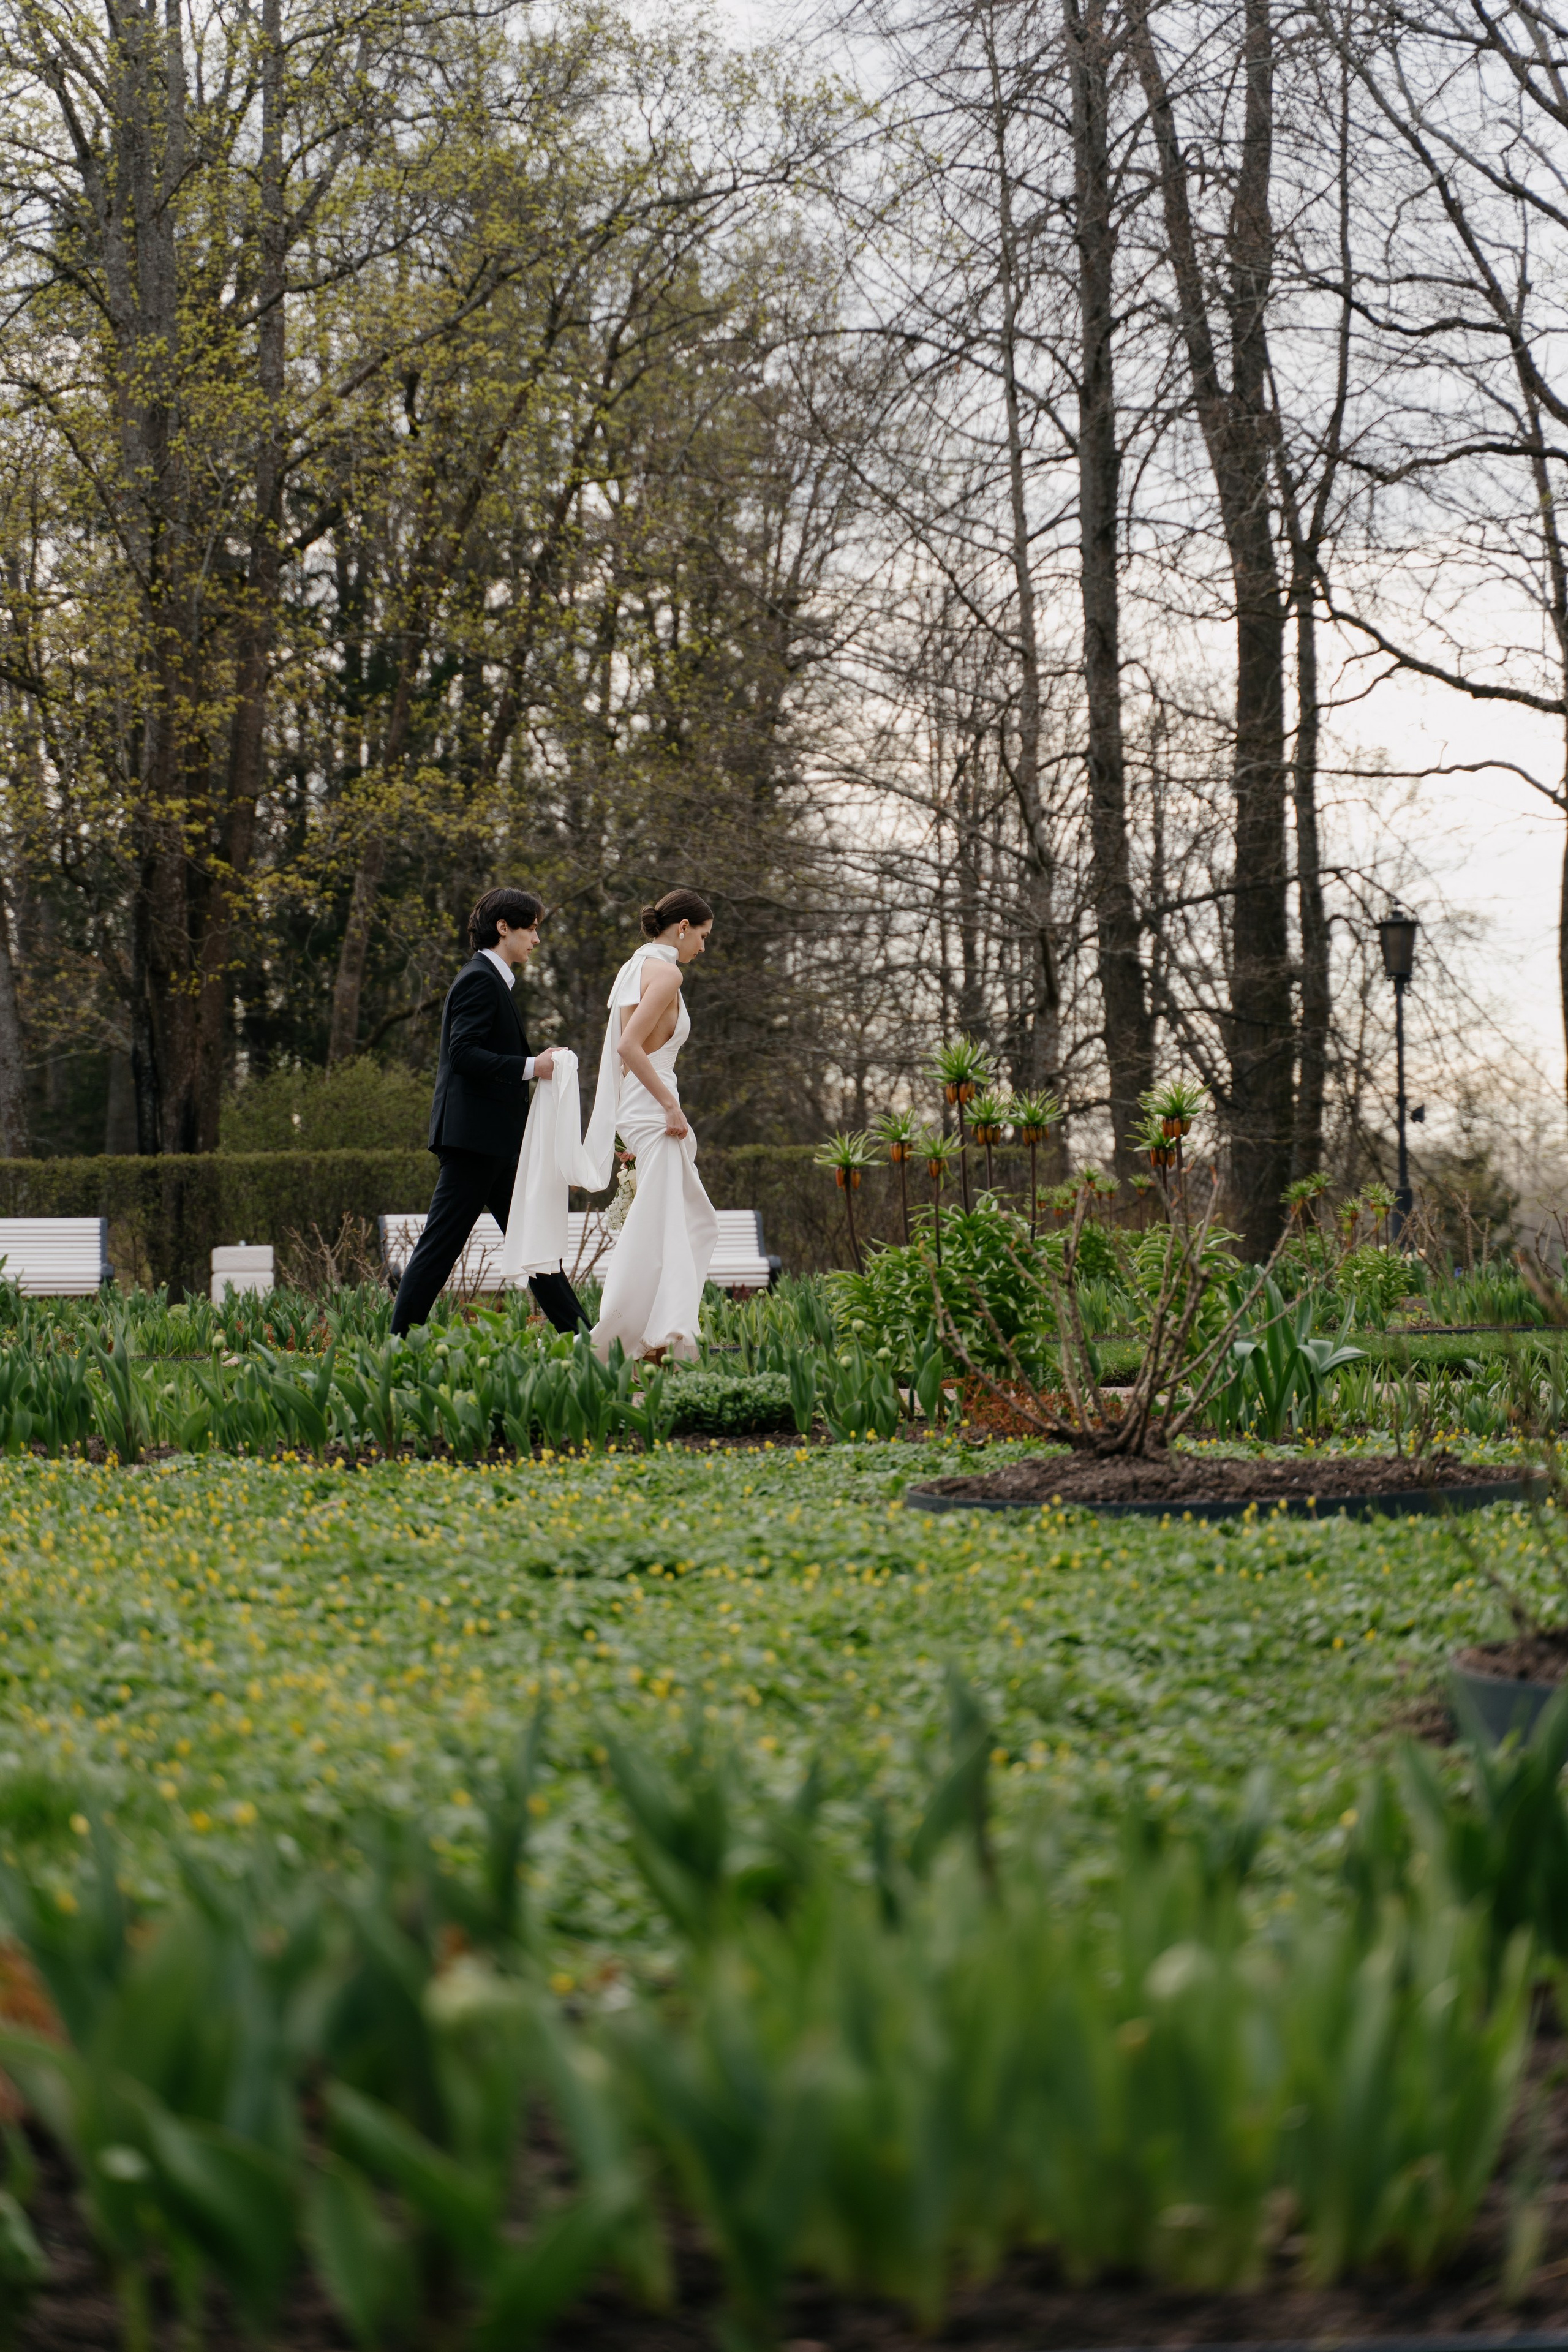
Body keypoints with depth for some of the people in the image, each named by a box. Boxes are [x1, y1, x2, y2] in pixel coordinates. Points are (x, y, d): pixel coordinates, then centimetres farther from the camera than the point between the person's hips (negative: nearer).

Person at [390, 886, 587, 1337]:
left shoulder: (491, 980, 20)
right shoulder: (479, 980, -12)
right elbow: (464, 1054, -22)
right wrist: (531, 1066, -21)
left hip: (495, 1141, 11)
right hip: (474, 1135, -11)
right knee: (442, 1244, -8)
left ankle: (576, 1333, 13)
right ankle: (400, 1341, -5)